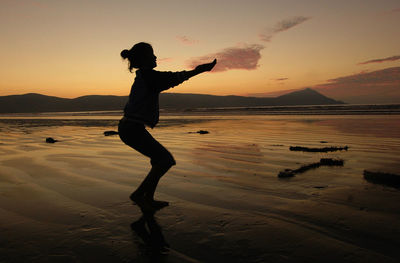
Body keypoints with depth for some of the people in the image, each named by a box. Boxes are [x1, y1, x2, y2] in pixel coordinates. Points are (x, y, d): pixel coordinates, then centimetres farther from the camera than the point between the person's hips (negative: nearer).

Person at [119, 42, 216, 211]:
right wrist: (200, 70, -3)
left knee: (161, 159, 14)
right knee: (166, 160, -7)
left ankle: (148, 198, 19)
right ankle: (138, 194, 1)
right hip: (133, 129, -10)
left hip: (129, 127, 10)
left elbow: (168, 80, 26)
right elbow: (175, 78, -10)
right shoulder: (147, 75, -11)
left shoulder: (142, 76, 17)